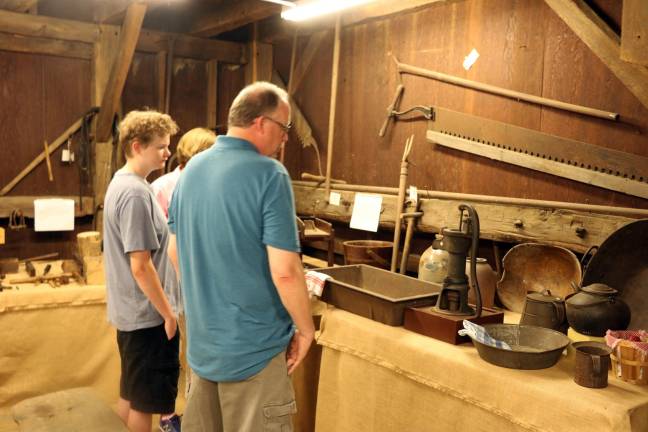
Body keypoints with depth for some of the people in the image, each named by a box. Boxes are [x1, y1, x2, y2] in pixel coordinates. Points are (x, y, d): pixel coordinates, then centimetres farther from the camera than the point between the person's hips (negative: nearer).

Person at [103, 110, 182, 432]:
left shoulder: (121, 182, 8)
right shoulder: (135, 193, -23)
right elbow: (141, 266, -25)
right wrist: (168, 313, -17)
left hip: (133, 310, 10)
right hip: (146, 313, -10)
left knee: (131, 393, 22)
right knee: (144, 400, 6)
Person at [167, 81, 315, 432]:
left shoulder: (191, 169, 4)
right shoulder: (269, 174, -19)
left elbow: (174, 252, 12)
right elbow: (284, 272, -23)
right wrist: (306, 329, -7)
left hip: (202, 339, 7)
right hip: (253, 345, -7)